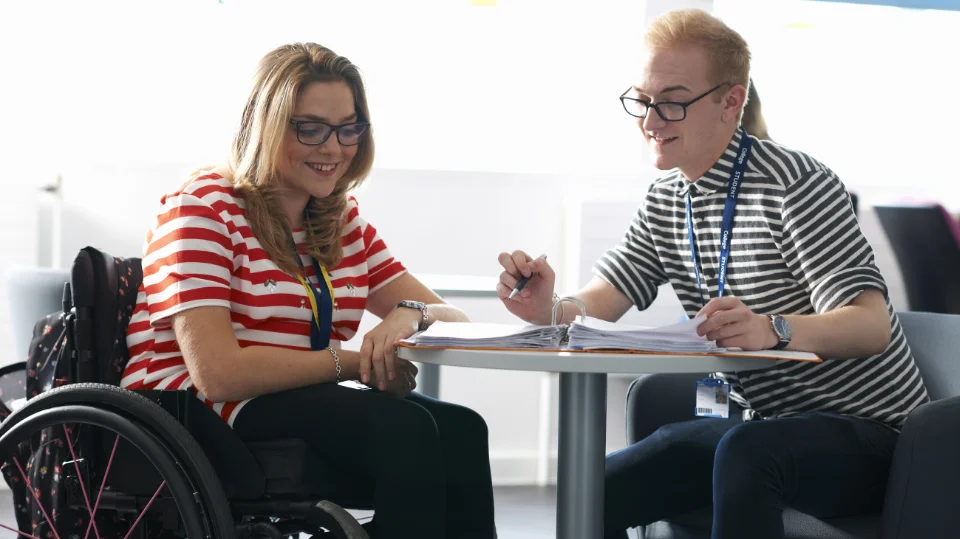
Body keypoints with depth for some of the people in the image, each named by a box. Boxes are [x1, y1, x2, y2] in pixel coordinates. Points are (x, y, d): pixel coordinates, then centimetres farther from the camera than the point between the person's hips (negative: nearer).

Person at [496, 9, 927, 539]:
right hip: (763, 423, 7)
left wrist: (772, 330, -44)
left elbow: (873, 326, -25)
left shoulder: (796, 185, -17)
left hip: (865, 428, -7)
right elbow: (596, 305, 2)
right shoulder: (665, 200, 8)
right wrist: (546, 308, -22)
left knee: (744, 452, -36)